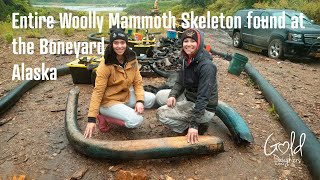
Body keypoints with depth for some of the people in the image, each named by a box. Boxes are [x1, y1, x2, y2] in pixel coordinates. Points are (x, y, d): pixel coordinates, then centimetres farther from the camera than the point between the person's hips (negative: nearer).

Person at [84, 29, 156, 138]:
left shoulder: (132, 60, -4)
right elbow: (98, 91, -21)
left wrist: (140, 100, -20)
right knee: (136, 120, -22)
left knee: (151, 99, -10)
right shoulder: (106, 65, -20)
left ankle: (126, 113, 6)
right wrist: (91, 119, -25)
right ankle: (104, 117, -2)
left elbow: (137, 82, -2)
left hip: (126, 96, 7)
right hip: (109, 101, -6)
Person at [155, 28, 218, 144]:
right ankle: (186, 120, 8)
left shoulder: (206, 66, -26)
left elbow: (203, 97, -28)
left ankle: (199, 126, 0)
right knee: (160, 96, 6)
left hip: (203, 108, -8)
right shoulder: (186, 59, 0)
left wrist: (194, 124, -29)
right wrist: (172, 95, -12)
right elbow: (180, 81, 9)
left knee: (161, 113, -11)